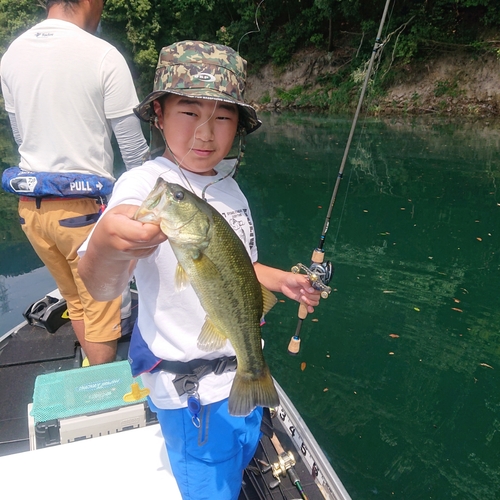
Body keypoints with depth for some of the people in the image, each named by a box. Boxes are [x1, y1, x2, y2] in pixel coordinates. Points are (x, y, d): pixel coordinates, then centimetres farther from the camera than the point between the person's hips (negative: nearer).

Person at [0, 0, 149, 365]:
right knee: (101, 309, 10)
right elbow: (133, 146, -8)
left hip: (31, 204, 7)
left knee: (74, 300, 23)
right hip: (85, 205, -6)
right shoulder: (103, 56, -11)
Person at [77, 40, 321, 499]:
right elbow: (102, 289, -37)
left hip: (246, 371, 7)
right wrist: (104, 249, -57)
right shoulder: (144, 185, -21)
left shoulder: (227, 185, 2)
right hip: (193, 390, -7)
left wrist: (281, 281, 7)